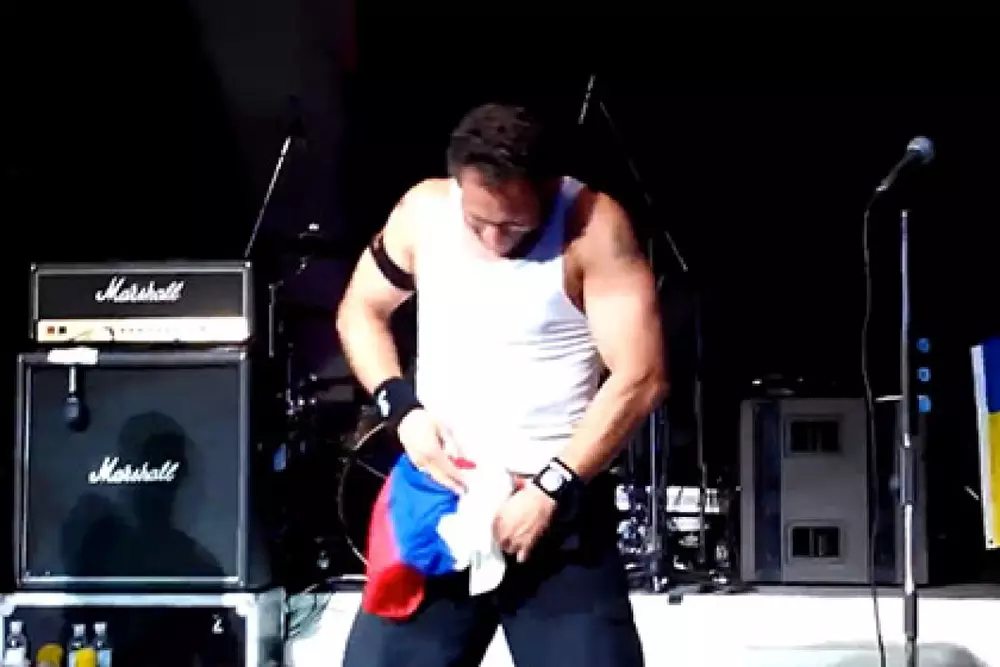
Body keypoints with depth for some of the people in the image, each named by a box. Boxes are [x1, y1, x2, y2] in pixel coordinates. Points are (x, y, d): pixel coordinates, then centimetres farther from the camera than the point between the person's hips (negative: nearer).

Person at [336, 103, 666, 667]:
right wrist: (401, 406, -3)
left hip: (560, 503, -3)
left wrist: (550, 489, -17)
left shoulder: (593, 227, -13)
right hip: (435, 493, 3)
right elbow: (360, 310, 14)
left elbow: (640, 379, -16)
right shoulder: (423, 211, -2)